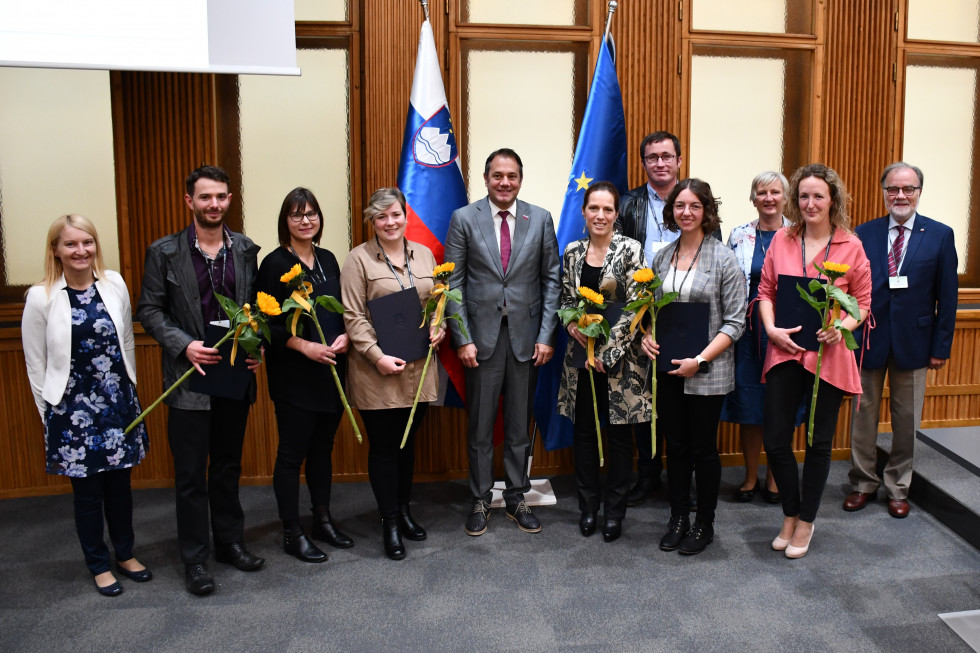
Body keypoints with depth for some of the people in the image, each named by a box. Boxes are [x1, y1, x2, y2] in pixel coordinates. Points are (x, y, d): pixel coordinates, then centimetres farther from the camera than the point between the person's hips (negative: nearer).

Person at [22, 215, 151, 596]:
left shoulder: (115, 284, -2)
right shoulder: (41, 298, -10)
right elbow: (36, 365, -3)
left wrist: (129, 392, 11)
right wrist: (50, 415, 0)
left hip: (119, 404, 3)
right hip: (74, 409, -3)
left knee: (120, 485, 14)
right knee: (88, 493, 9)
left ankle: (125, 554, 35)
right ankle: (99, 565, 29)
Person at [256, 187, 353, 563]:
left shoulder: (327, 259, 11)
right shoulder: (275, 263, -7)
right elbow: (266, 321, -10)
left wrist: (344, 336, -5)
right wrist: (303, 345, -20)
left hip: (331, 370, 6)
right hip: (294, 375, -6)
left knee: (323, 448, 15)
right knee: (292, 453, 3)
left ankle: (322, 520, 29)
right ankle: (292, 533, 15)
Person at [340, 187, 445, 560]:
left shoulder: (423, 254, 10)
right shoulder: (359, 259, -4)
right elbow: (353, 316, -9)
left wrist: (439, 327, -2)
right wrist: (378, 357, -17)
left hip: (419, 367, 4)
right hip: (378, 371, -4)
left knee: (408, 442, 15)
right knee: (384, 446, 4)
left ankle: (405, 511, 31)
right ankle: (390, 523, 16)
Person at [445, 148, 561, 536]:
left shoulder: (540, 219, 3)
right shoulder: (464, 219, 0)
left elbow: (552, 280, 3)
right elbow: (453, 283, -2)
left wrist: (546, 336, -3)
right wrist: (462, 339, -8)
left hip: (526, 335, 1)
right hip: (482, 335, -1)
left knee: (519, 424, 11)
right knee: (480, 426, 8)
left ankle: (516, 498, 26)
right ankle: (480, 500, 23)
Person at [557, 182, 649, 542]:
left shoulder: (630, 250, -7)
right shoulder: (572, 252, 6)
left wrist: (607, 353, -14)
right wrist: (572, 323, -9)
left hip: (619, 357, -4)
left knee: (619, 433, 6)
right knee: (584, 430, 10)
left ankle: (615, 510, 21)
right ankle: (588, 506, 26)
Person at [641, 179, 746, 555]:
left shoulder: (723, 259, -7)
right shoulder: (662, 258, 8)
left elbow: (735, 322, -9)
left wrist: (700, 360, -17)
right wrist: (647, 336, -4)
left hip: (707, 372, -4)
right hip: (667, 369, 4)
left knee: (703, 448, 6)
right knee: (676, 446, 12)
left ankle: (704, 525, 23)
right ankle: (678, 518, 27)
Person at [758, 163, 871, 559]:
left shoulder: (851, 246, -2)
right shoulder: (782, 239, 4)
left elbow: (863, 302, 2)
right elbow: (765, 291, 6)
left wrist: (841, 327, -17)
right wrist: (772, 328, -9)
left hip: (828, 355, -2)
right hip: (785, 352, 2)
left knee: (819, 442, 10)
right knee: (775, 439, 2)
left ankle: (805, 523, 27)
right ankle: (790, 515, 26)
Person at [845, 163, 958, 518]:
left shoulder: (940, 235, -1)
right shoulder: (864, 233, 1)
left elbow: (947, 297, -1)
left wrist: (941, 346, -3)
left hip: (913, 342, 0)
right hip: (868, 339, 1)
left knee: (906, 421, 9)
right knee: (863, 416, 9)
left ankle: (898, 488, 25)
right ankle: (864, 483, 25)